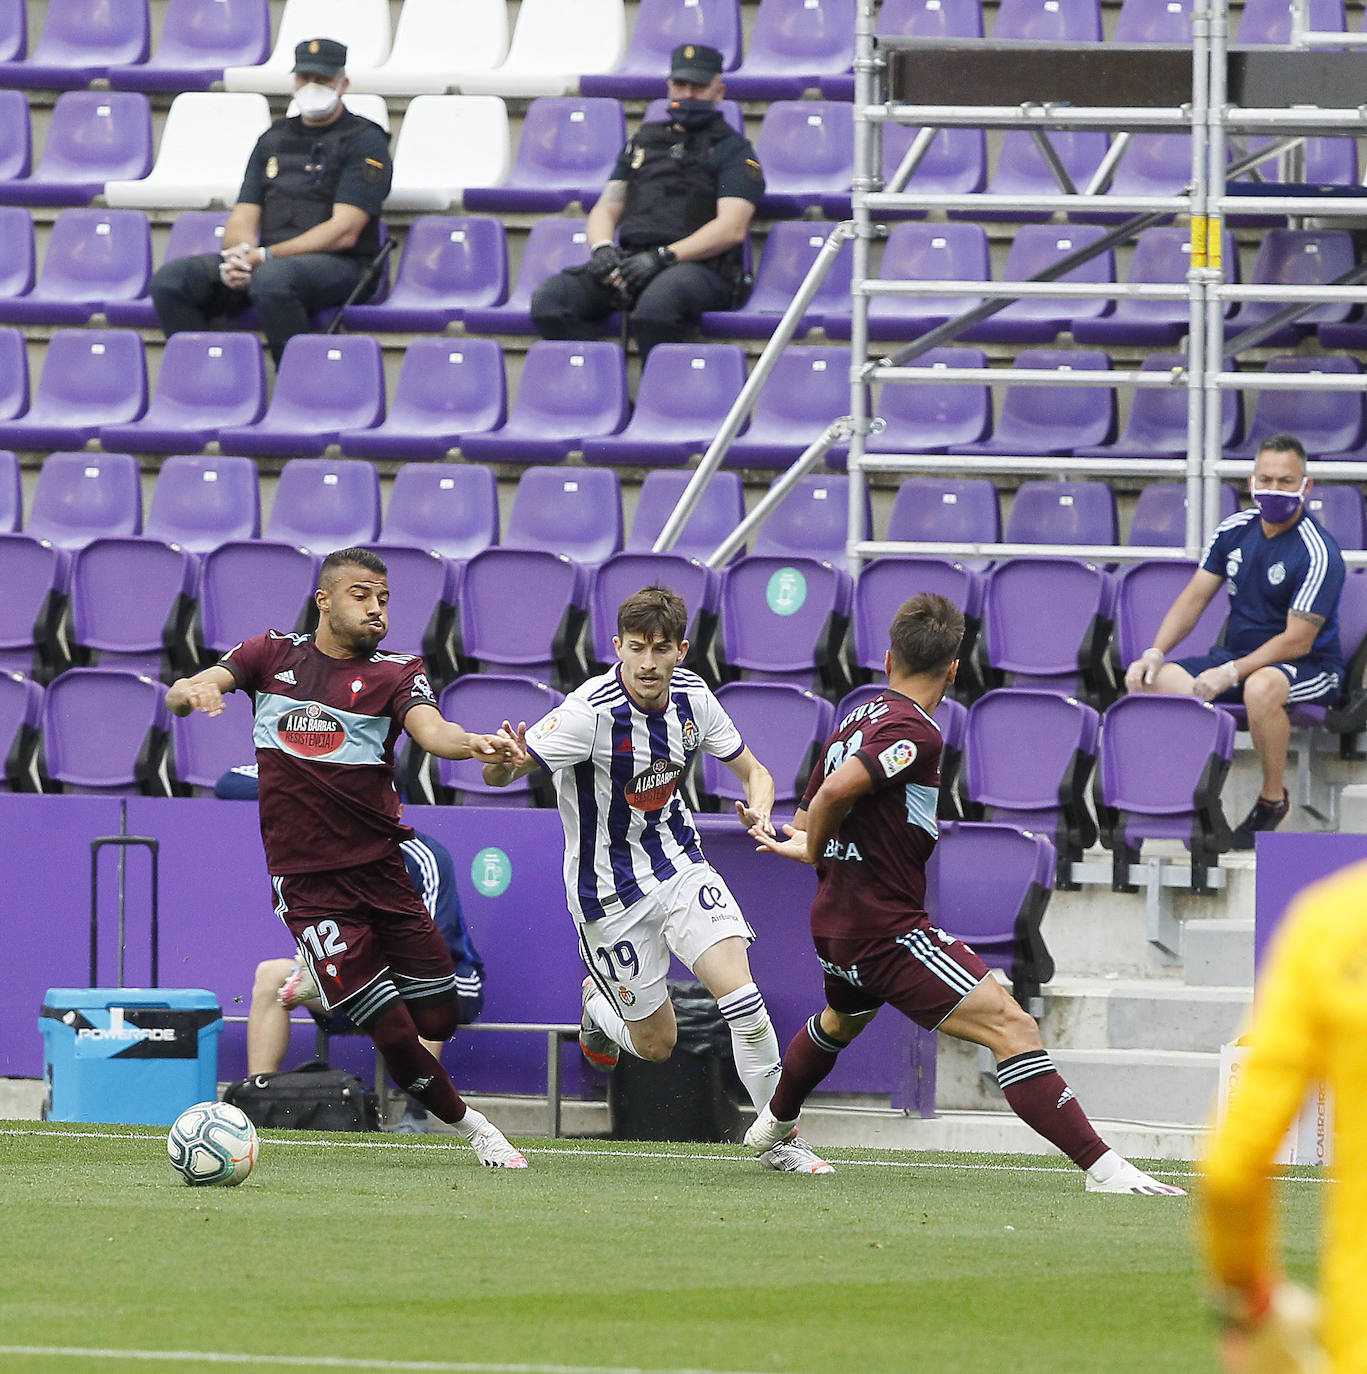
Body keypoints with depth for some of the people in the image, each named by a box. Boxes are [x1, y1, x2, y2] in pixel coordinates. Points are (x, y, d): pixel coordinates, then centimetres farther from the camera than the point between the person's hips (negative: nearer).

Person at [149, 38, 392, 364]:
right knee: (170, 279, -18)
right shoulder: (274, 139, 20)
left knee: (270, 280, -41)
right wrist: (240, 257, -12)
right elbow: (243, 218, 14)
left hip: (338, 266, -6)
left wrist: (265, 257, -18)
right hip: (267, 261, 6)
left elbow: (343, 232, -10)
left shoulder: (365, 141, 1)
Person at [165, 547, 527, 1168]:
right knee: (394, 1035, -10)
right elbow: (181, 694, -4)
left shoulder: (395, 673, 1)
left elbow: (430, 730, -19)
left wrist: (475, 744, -42)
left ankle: (332, 977, 33)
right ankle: (466, 1123, 15)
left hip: (379, 867, 2)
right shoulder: (273, 654, 4)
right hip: (307, 881, -2)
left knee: (439, 1019, 4)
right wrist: (192, 692, -30)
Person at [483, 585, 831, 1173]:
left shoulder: (692, 696, -7)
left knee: (739, 990, -16)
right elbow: (500, 774, -24)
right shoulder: (590, 712, -24)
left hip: (679, 863, 4)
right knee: (656, 1043, 4)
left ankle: (781, 1136, -4)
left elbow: (753, 771, 6)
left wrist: (759, 811, -17)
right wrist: (503, 761, -49)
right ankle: (596, 1004, 40)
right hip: (611, 892, -4)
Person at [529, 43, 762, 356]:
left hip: (699, 267, -5)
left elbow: (732, 229, -5)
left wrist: (663, 257, -16)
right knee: (548, 300, -23)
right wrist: (602, 248, -2)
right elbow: (606, 209, 24)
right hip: (630, 260, 5)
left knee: (655, 306, -42)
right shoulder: (644, 140, 27)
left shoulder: (732, 149, 10)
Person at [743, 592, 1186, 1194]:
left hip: (834, 922, 10)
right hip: (889, 927, -10)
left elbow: (805, 823, 17)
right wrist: (814, 847, -13)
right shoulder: (915, 732, -17)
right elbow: (836, 792, -29)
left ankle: (772, 1127, 64)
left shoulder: (855, 722, 12)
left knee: (842, 1020, 40)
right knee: (1011, 1026, -19)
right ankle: (1103, 1168, -32)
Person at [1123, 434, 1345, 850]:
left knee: (1261, 688, -42)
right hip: (1239, 655, 6)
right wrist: (1155, 653, -8)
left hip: (1309, 668, -6)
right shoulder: (1235, 530, 3)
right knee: (1147, 679, -14)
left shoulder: (1318, 554, -18)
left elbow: (1297, 641, -21)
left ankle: (1273, 798, -19)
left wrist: (1231, 673, -28)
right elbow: (1193, 599, 8)